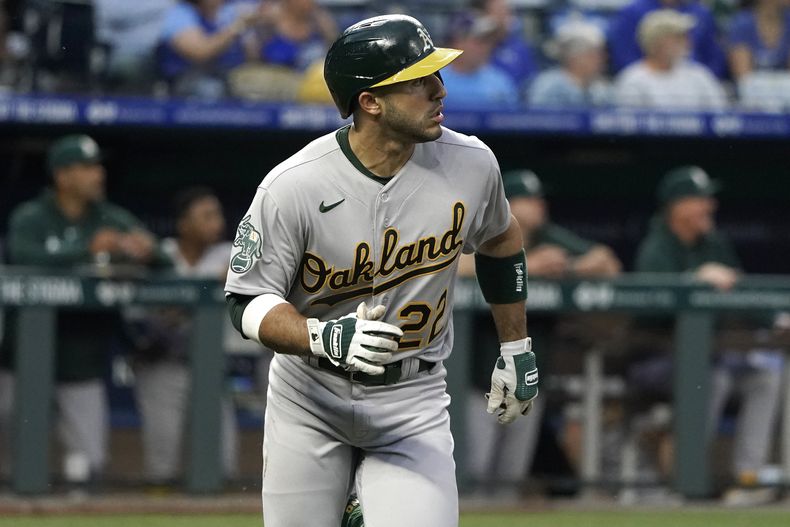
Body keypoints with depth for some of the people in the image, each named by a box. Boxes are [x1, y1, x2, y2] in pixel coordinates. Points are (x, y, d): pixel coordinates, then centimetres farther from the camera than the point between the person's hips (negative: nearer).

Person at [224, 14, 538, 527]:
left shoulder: (471, 165, -11)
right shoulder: (292, 187, -21)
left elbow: (499, 241, 10)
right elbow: (249, 302, -16)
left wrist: (517, 350, 16)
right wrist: (325, 338, -34)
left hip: (413, 401, 1)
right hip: (310, 400, -1)